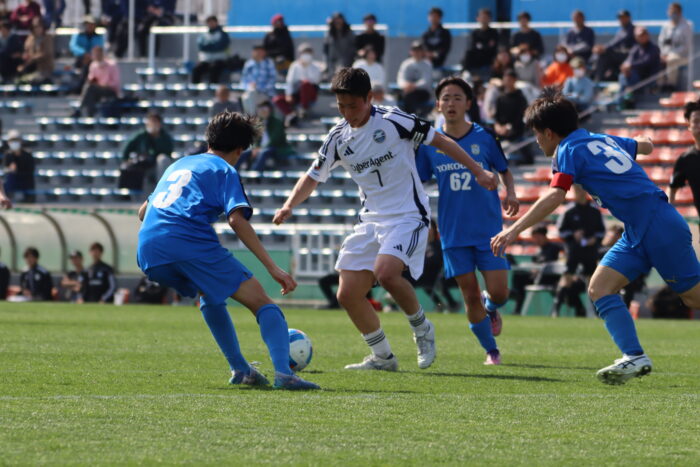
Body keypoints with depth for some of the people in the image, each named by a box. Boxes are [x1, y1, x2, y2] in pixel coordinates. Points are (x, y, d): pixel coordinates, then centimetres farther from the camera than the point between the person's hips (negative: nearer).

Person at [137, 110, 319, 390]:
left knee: (210, 298, 33)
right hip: (190, 241, -7)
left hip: (148, 253, 7)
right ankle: (283, 373, -26)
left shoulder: (179, 165, 32)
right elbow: (236, 219, -5)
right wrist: (272, 267, -7)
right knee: (260, 302, -4)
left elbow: (143, 212, 37)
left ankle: (240, 370, 23)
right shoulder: (224, 170, 12)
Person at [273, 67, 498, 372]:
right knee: (348, 294, -3)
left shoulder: (393, 121, -10)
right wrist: (289, 206, -3)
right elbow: (313, 177, 14)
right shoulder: (338, 139, 5)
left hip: (408, 215, -6)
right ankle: (382, 358, 15)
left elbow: (440, 141, -2)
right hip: (370, 219, 6)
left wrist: (478, 172, -1)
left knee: (386, 272, -30)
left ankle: (422, 328, -4)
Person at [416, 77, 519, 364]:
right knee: (470, 296, 1)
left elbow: (504, 170, 11)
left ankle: (491, 308, 29)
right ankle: (491, 351, 18)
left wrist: (510, 194, -7)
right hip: (453, 233, 1)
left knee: (499, 293, -8)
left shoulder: (485, 138, -1)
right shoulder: (429, 144, 2)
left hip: (488, 230, -1)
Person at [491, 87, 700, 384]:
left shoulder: (569, 150, -6)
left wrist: (514, 230, -25)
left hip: (659, 226, -8)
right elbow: (645, 146, 33)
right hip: (636, 234, 8)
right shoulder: (603, 139, 17)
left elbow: (554, 197, -21)